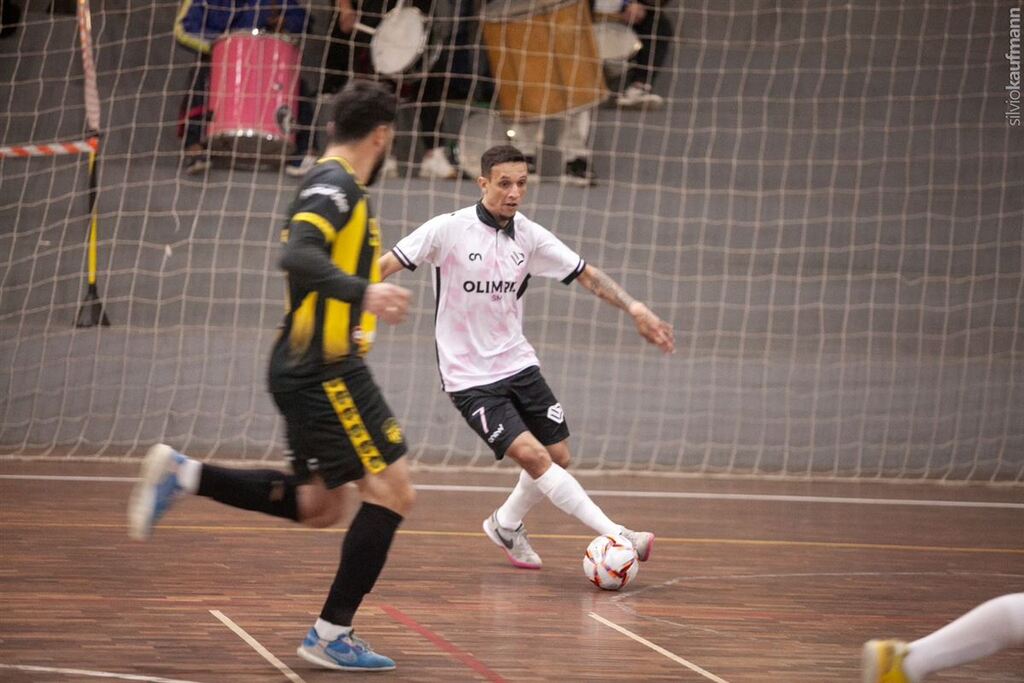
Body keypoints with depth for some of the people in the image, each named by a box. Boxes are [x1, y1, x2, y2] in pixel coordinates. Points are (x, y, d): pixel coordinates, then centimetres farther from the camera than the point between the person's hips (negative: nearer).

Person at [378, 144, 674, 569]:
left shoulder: (530, 236, 2)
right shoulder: (448, 229, -12)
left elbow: (586, 274, 8)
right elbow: (386, 266, -10)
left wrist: (635, 309, 0)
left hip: (518, 364, 6)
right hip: (469, 378, -6)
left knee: (558, 456, 5)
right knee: (532, 456, -18)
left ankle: (506, 526, 32)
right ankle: (616, 536, -18)